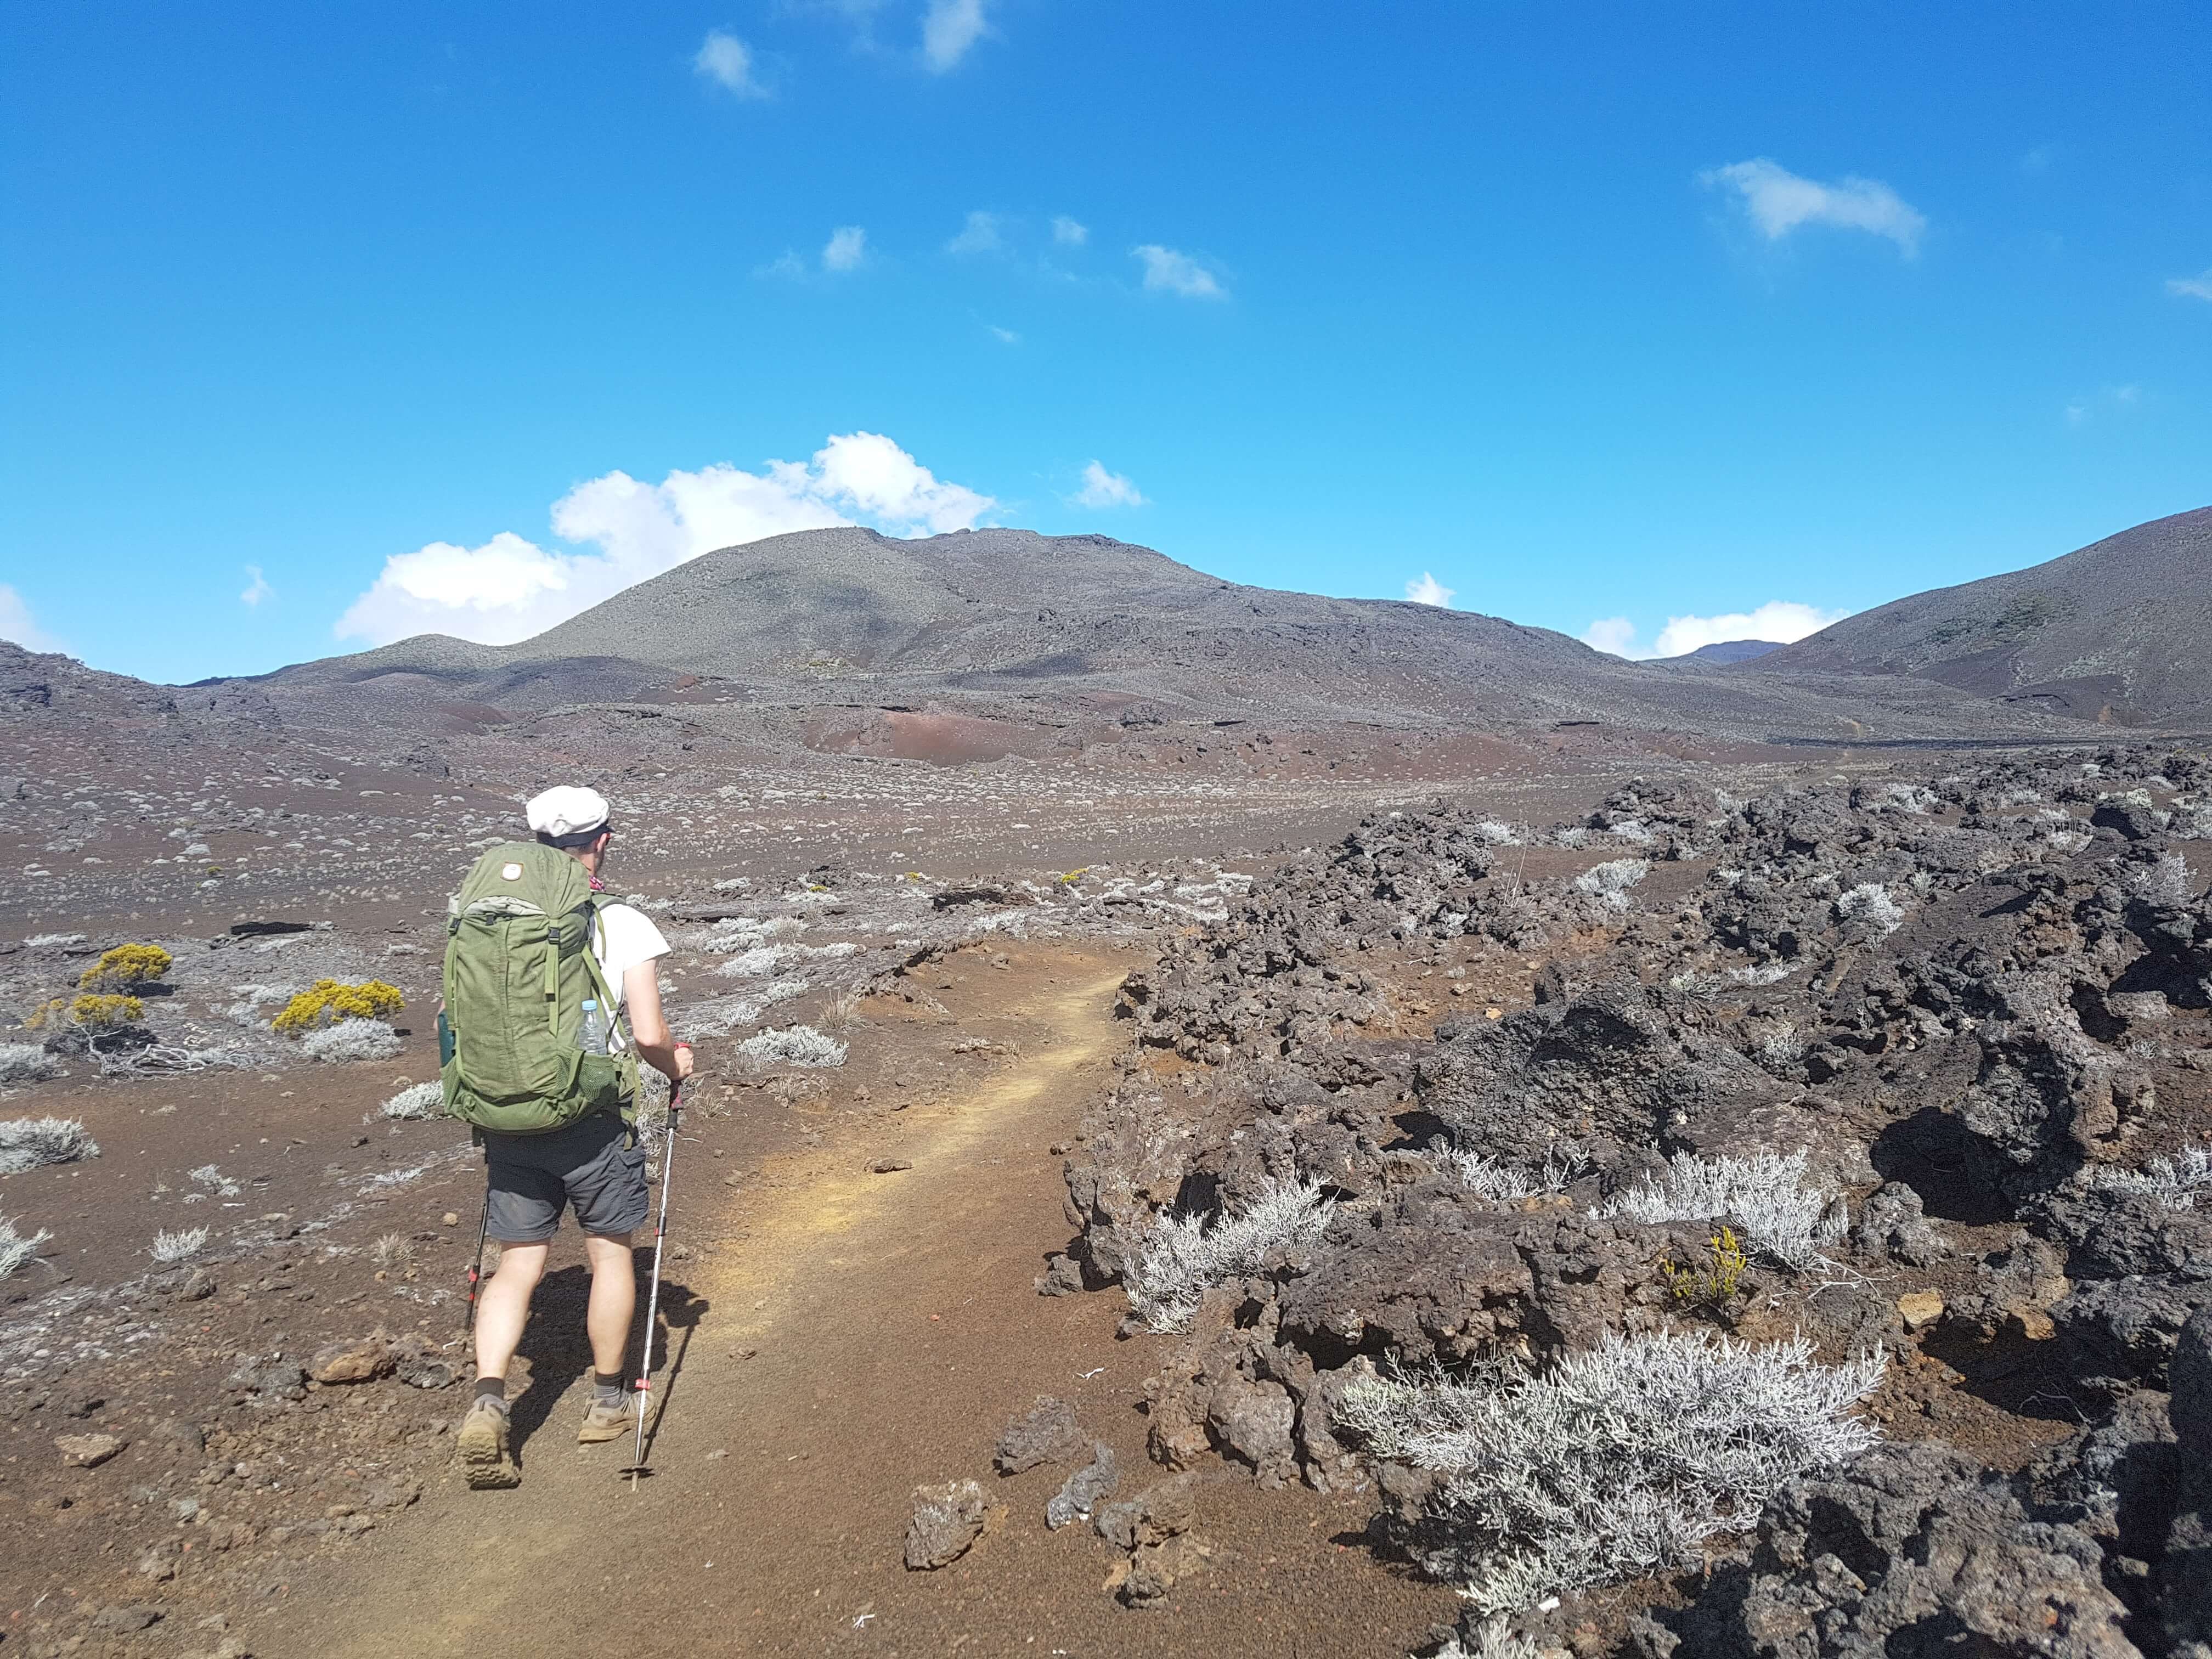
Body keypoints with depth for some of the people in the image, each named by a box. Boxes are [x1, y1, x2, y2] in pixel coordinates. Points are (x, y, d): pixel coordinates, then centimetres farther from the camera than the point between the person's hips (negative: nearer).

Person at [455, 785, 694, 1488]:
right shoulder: (625, 926, -11)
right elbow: (649, 1035, -15)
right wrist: (676, 1065, 7)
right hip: (592, 1121, -3)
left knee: (517, 1265, 13)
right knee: (610, 1252, 16)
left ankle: (487, 1402, -3)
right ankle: (609, 1400, 28)